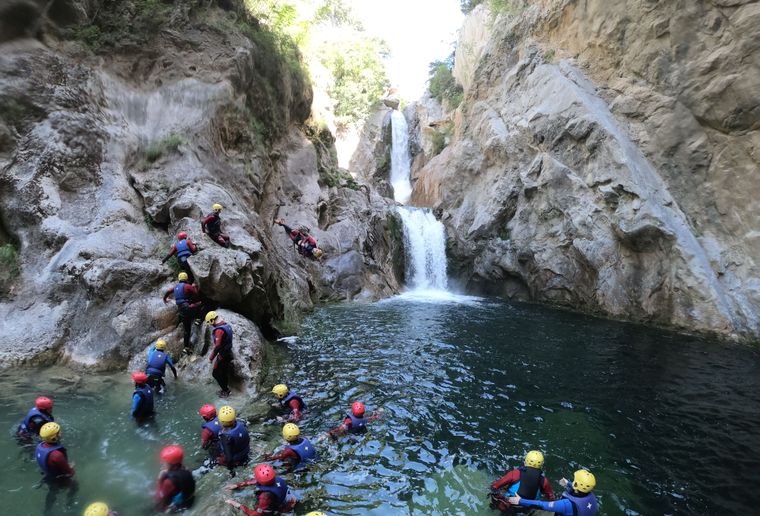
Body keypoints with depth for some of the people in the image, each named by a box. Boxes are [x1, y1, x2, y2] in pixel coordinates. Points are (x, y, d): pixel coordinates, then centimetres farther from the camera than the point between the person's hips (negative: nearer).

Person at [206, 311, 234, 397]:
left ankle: (225, 391, 11)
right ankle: (225, 388, 32)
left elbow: (217, 346, -28)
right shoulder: (227, 325, 3)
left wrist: (211, 358, -19)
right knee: (224, 372, 20)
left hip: (222, 355, -9)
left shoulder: (219, 330, -25)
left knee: (215, 373, 4)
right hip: (228, 353, 9)